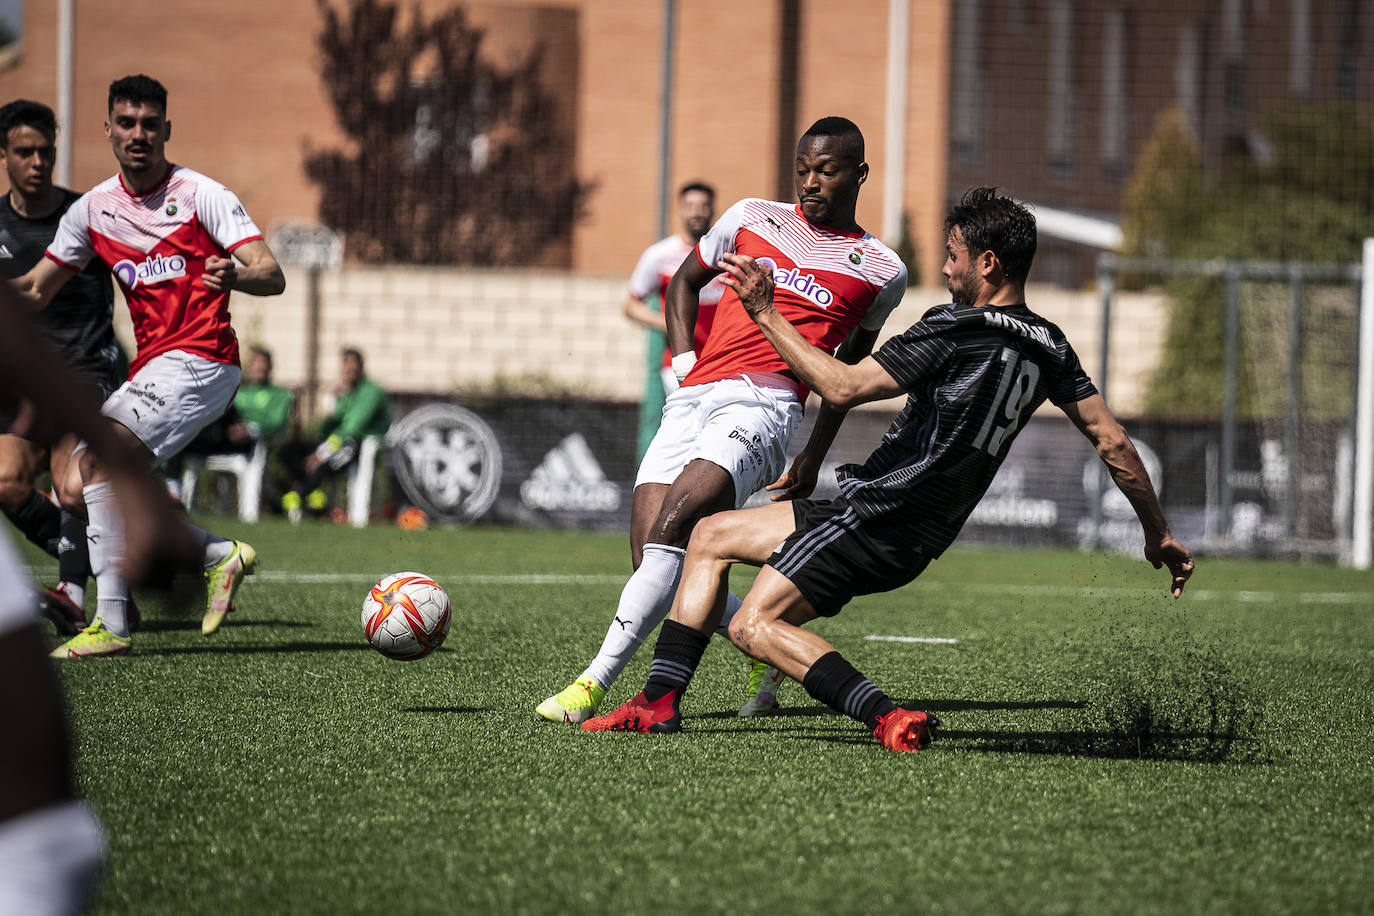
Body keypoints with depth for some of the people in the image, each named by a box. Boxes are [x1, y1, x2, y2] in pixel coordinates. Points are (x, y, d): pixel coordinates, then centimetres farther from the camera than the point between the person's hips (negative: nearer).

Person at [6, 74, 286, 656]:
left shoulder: (201, 195, -5)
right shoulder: (93, 209, 11)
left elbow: (272, 276, -13)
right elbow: (35, 291, 18)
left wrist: (235, 275, -36)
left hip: (199, 362, -7)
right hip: (152, 367, 7)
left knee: (97, 458, -23)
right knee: (77, 490, -3)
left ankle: (111, 625, -23)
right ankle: (219, 554, 8)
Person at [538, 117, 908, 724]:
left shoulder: (882, 272, 13)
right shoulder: (753, 218, 17)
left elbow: (847, 368, 25)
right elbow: (685, 281, 30)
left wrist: (815, 456, 20)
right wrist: (684, 361, 14)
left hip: (762, 402, -4)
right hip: (692, 400, 4)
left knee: (673, 526, -27)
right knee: (658, 567, -8)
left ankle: (594, 684, -29)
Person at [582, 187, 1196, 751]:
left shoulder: (955, 331, -19)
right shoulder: (1048, 347, 5)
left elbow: (842, 388, -24)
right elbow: (1113, 442, 8)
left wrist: (766, 312, -17)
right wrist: (1159, 534, 18)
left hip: (877, 514, -9)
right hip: (921, 535, 9)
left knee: (753, 625, -10)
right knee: (711, 535, 16)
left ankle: (887, 719, -23)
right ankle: (658, 703, 12)